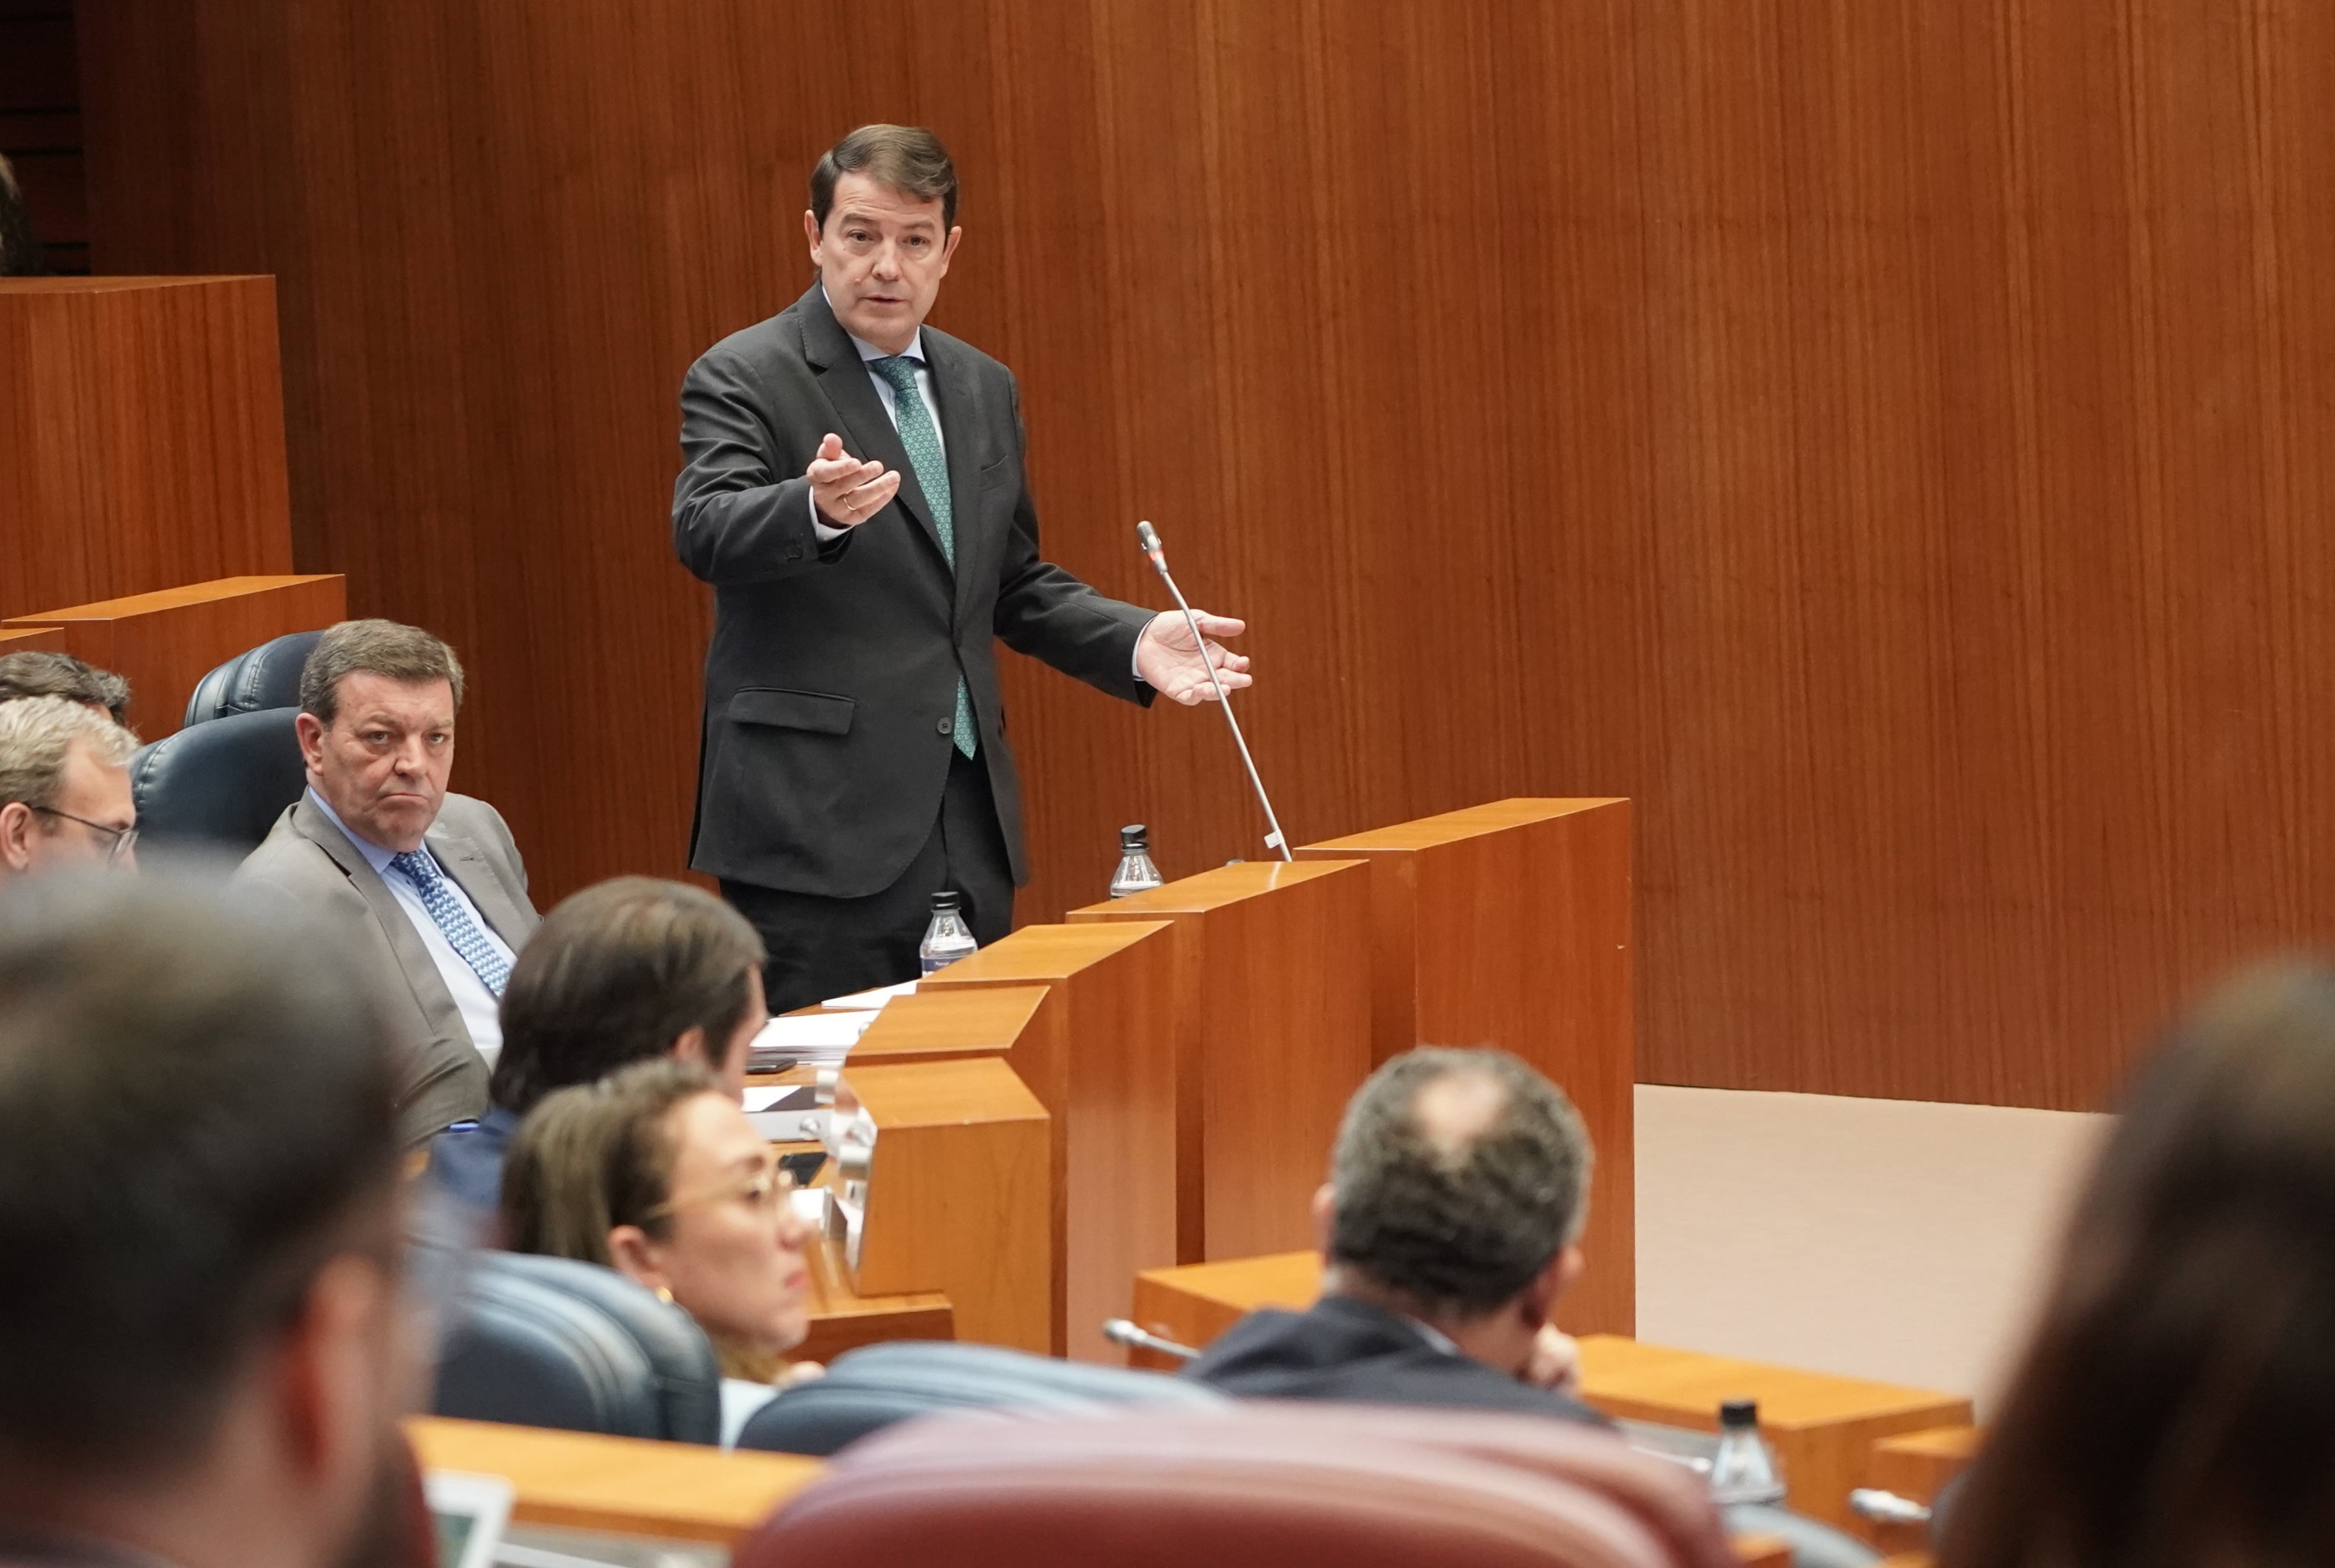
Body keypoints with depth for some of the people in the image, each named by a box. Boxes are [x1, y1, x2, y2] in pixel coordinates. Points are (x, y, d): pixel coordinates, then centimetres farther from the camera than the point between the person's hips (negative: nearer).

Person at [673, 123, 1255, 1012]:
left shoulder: (984, 390, 17)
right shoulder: (744, 379, -5)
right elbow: (706, 531, -23)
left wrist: (1134, 641, 7)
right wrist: (820, 508, -44)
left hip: (966, 820, 7)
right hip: (819, 824, -6)